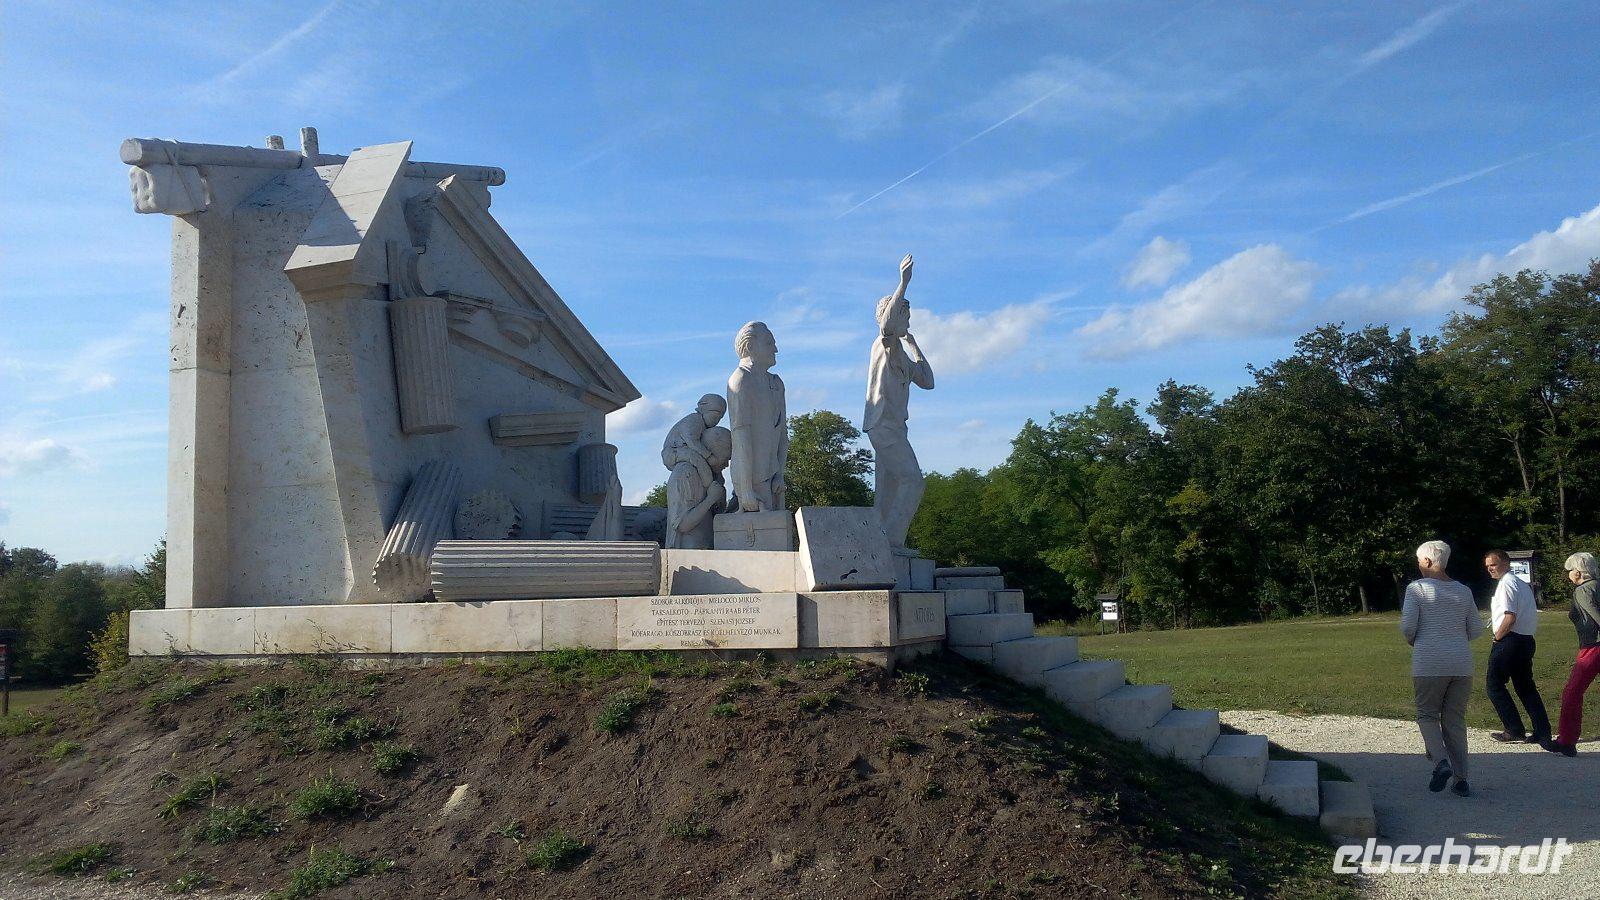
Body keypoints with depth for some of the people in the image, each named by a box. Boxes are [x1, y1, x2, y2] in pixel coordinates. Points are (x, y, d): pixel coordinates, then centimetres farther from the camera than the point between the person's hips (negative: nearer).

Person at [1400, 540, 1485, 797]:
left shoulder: (1416, 588, -5)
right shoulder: (1463, 591, 9)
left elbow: (1408, 626, -9)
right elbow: (1476, 630, 12)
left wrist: (1413, 641, 11)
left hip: (1429, 663, -4)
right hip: (1461, 664, 4)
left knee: (1427, 715, 10)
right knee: (1456, 720, 10)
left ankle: (1441, 761, -13)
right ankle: (1461, 780, 7)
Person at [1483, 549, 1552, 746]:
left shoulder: (1506, 584, -13)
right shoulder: (1522, 584, 17)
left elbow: (1510, 617, -22)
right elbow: (1532, 616, 19)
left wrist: (1497, 636, -8)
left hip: (1509, 640, -9)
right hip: (1527, 639, 9)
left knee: (1494, 685, 1)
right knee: (1526, 687, 13)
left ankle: (1515, 731, 0)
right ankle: (1542, 733, 9)